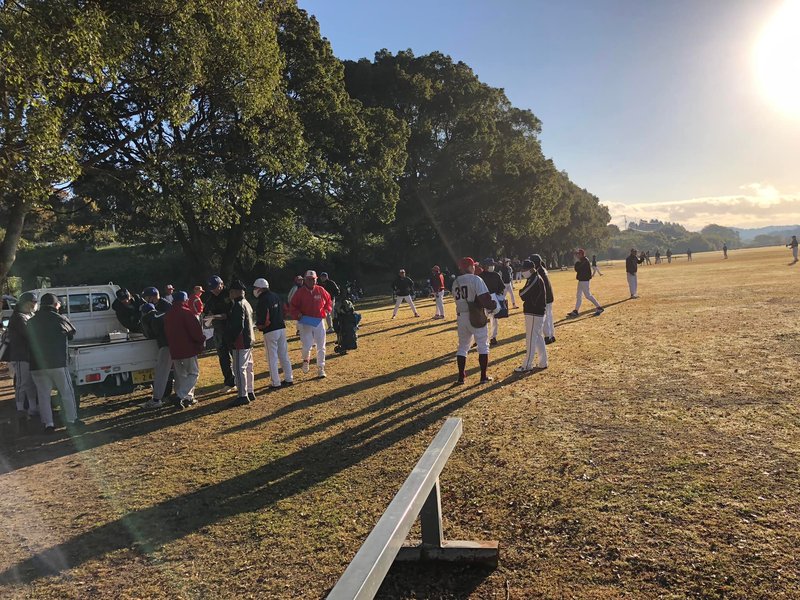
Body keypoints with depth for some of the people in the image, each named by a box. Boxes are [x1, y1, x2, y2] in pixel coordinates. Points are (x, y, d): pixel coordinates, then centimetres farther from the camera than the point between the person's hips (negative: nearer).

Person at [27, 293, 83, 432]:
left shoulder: (31, 322, 7)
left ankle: (48, 423, 10)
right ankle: (71, 419, 12)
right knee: (66, 393, 8)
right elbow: (72, 334, 8)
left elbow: (28, 341, 13)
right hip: (57, 363, -4)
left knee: (43, 395, 10)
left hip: (36, 365, 4)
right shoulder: (60, 319, -5)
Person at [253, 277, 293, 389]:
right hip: (281, 328, 8)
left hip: (270, 331, -8)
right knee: (284, 355, 14)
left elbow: (263, 319, -18)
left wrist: (258, 326, 0)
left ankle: (276, 383, 3)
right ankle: (289, 379, 19)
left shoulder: (262, 300, -15)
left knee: (272, 358, 0)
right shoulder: (276, 296, 10)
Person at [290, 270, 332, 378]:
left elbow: (329, 301, 16)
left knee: (321, 347, 6)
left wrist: (327, 309, -1)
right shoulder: (300, 292, -5)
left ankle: (321, 369, 19)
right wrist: (298, 314, -15)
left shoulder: (320, 290, 2)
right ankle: (306, 360, 22)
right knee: (307, 346, -12)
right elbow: (293, 306, 2)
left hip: (319, 322, 3)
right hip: (305, 323, -2)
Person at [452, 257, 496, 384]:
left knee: (462, 347, 15)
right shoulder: (476, 279, -10)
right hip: (476, 317, -5)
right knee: (483, 346, 8)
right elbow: (484, 298, -18)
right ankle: (483, 377, 9)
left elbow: (458, 299, 8)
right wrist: (493, 304, 2)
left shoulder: (455, 282, 10)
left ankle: (461, 377, 15)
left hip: (461, 317, 6)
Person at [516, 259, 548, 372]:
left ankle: (527, 366, -1)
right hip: (538, 312, 10)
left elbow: (523, 294, -19)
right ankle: (543, 363, 23)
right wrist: (524, 294, -3)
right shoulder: (534, 279, 15)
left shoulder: (535, 280, -18)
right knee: (539, 338, 15)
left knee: (531, 339, -5)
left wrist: (521, 292, -1)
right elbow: (524, 295, 15)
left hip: (534, 314, -10)